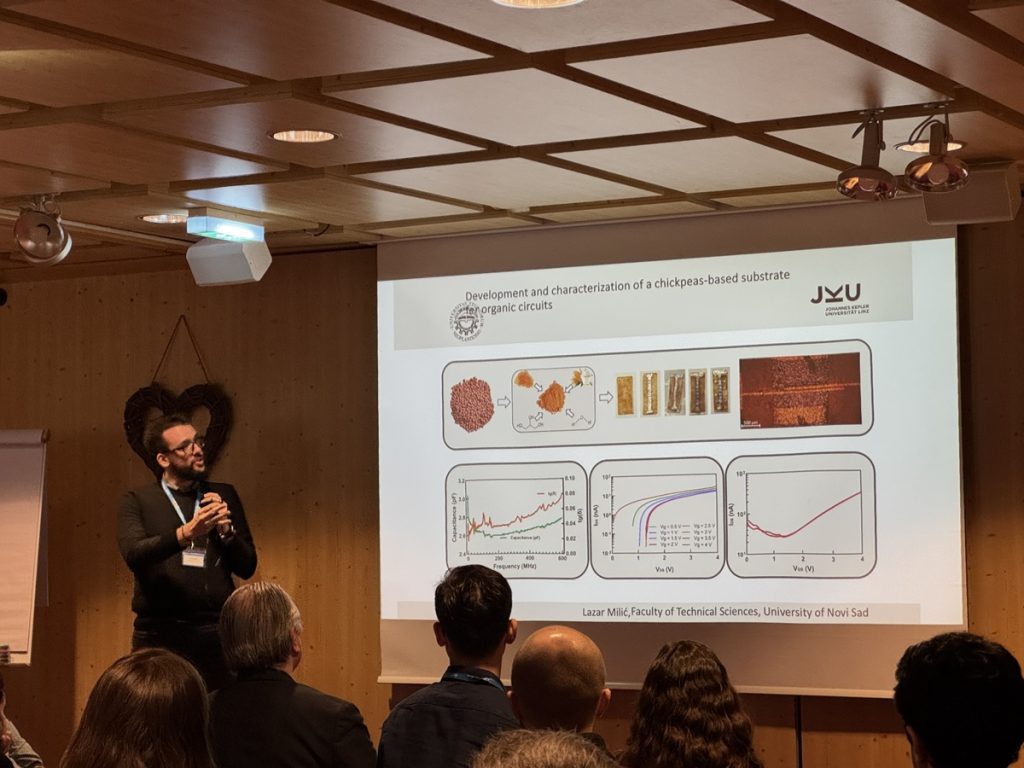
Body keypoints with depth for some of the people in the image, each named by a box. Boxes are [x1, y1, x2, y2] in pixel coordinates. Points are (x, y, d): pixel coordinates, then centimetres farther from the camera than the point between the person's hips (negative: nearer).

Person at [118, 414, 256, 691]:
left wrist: (226, 530, -7)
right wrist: (185, 534, -27)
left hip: (216, 631, 2)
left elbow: (247, 567, 10)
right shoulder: (137, 500, 6)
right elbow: (134, 554, -13)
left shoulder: (223, 495, 13)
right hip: (159, 633, -2)